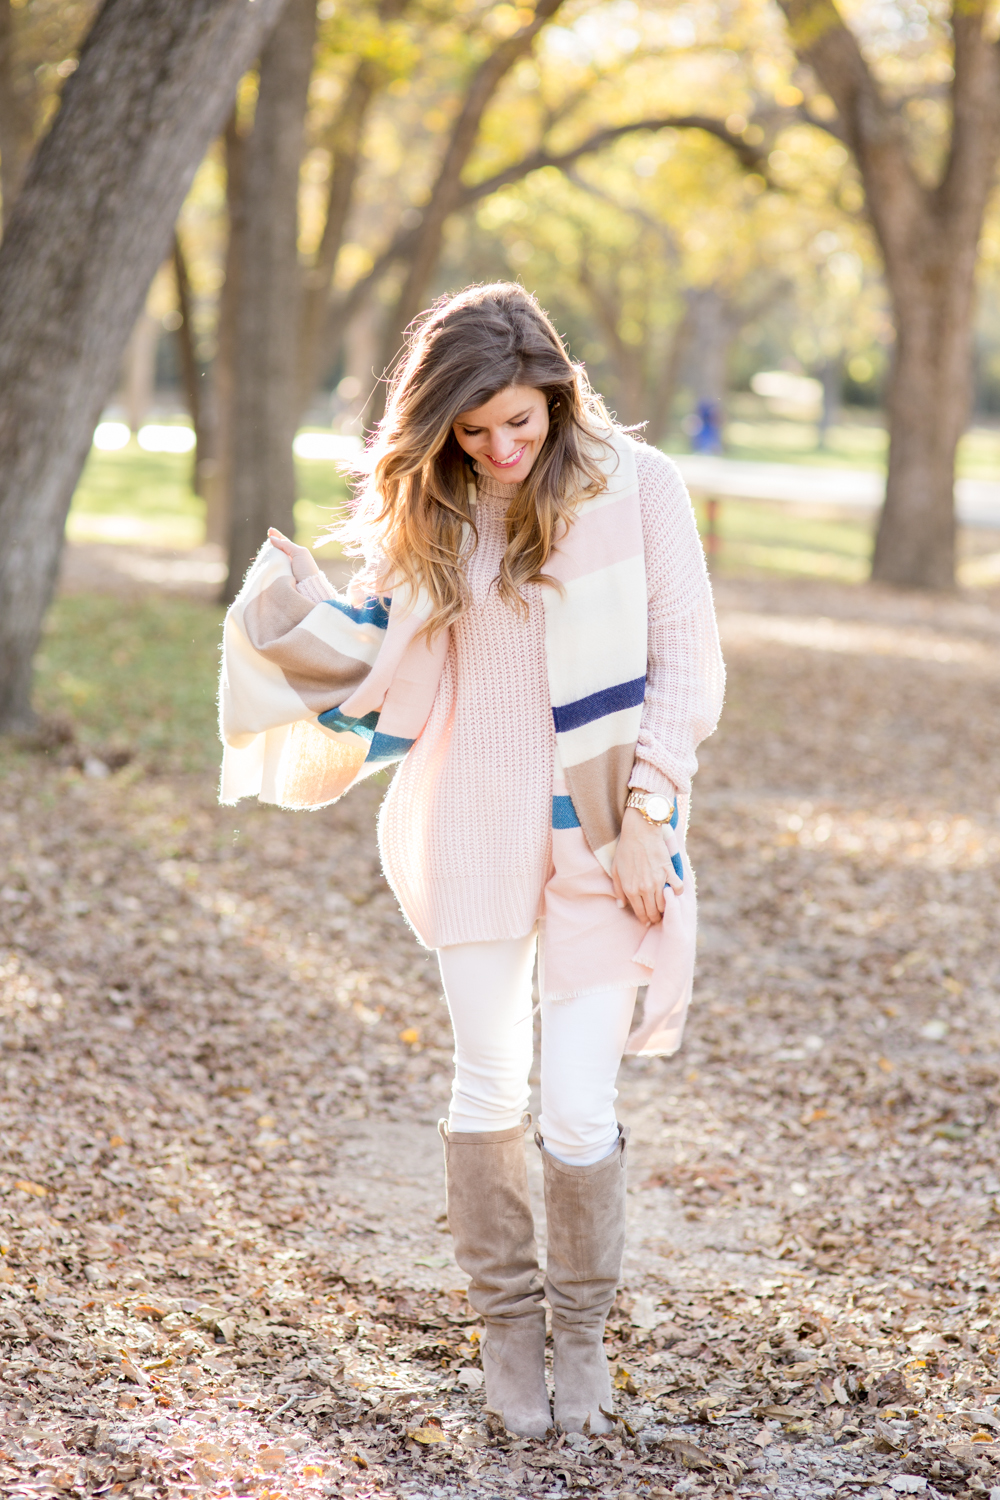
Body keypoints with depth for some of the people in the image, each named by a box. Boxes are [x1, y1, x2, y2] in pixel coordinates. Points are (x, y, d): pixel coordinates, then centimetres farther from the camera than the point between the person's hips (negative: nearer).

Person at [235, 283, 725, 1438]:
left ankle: (582, 1324, 22)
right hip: (472, 831, 2)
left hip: (599, 835, -2)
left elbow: (687, 660, -3)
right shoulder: (429, 511, 3)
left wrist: (648, 814, -8)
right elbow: (389, 671, 2)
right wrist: (309, 607, -15)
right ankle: (508, 1321, 29)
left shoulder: (636, 486, -4)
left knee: (579, 1107, -3)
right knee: (490, 1090, 8)